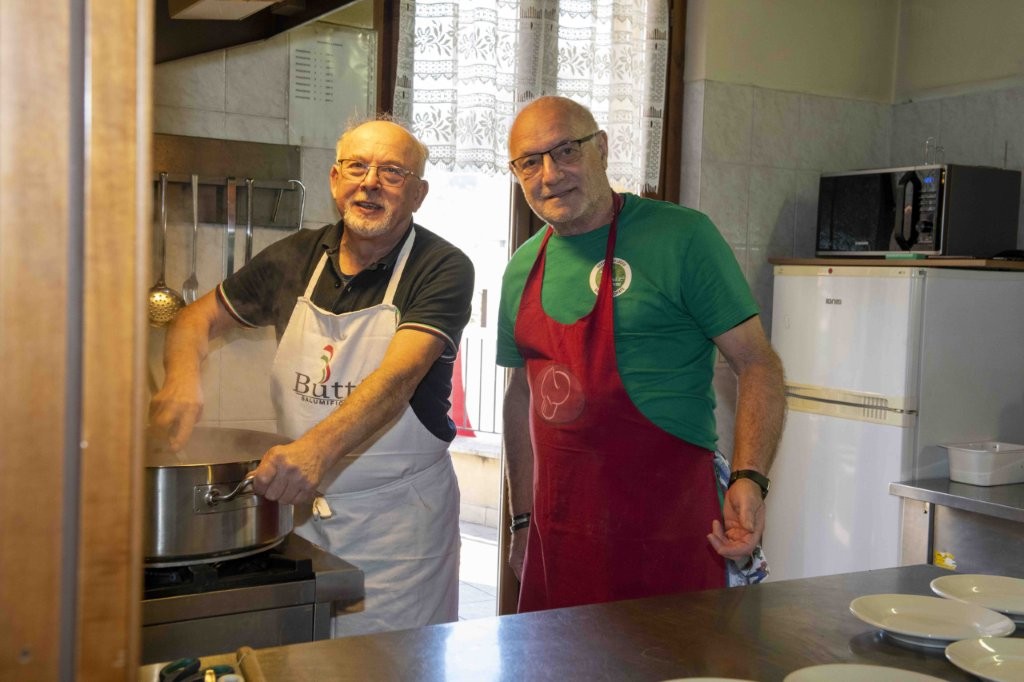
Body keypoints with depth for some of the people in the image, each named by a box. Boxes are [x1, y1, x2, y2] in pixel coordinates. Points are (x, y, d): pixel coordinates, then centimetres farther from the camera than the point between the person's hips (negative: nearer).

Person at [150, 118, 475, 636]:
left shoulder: (442, 269, -11)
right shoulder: (296, 258, 3)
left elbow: (398, 377, -25)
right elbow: (199, 318, 13)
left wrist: (317, 448, -40)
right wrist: (183, 377, -10)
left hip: (398, 520, -3)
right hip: (299, 506, 4)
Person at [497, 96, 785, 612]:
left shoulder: (680, 236, -8)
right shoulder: (523, 268, 9)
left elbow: (756, 364, -8)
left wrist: (749, 479, -22)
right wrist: (523, 520, 16)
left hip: (665, 533, -5)